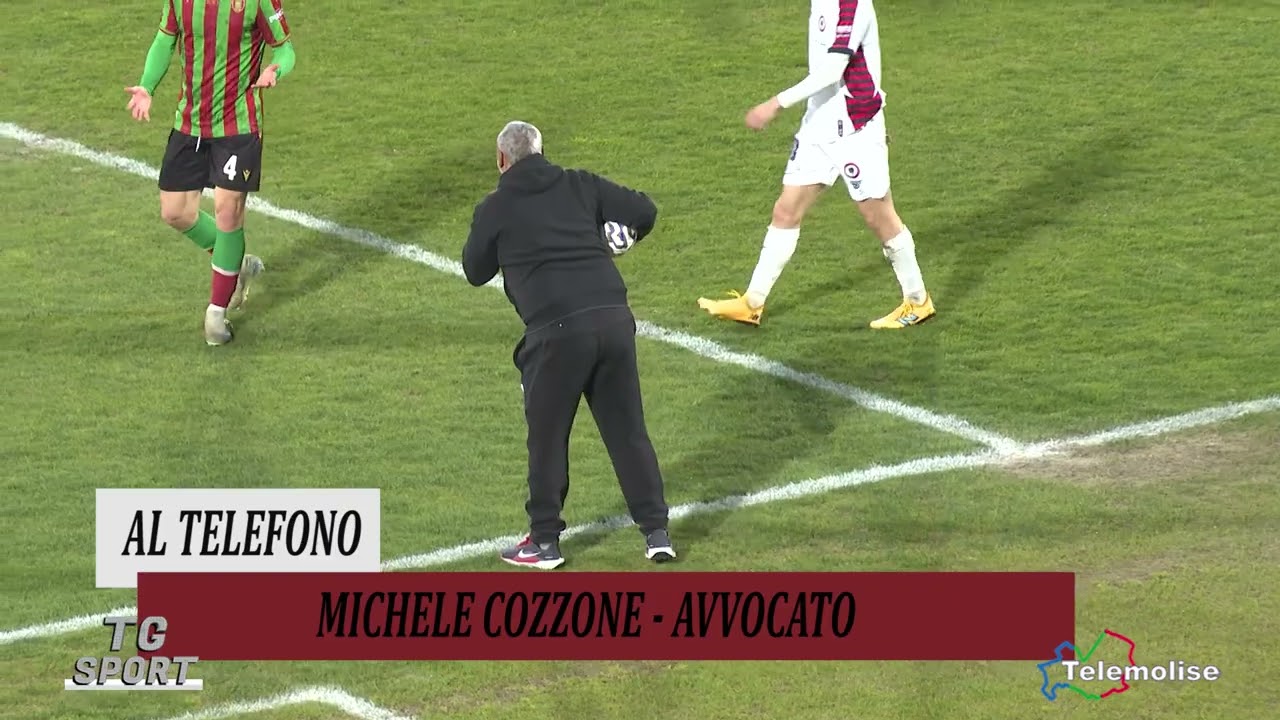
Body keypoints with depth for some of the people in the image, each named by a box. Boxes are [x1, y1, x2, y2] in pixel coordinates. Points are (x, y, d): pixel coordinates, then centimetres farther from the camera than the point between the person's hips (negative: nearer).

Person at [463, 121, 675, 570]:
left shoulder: (496, 208, 6)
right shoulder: (580, 186, 13)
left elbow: (476, 272, 16)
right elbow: (643, 211, 12)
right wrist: (614, 242, 31)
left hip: (556, 331, -4)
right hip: (613, 320, 4)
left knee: (547, 438, 10)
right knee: (628, 431, 12)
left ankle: (545, 541, 15)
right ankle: (656, 533, 13)